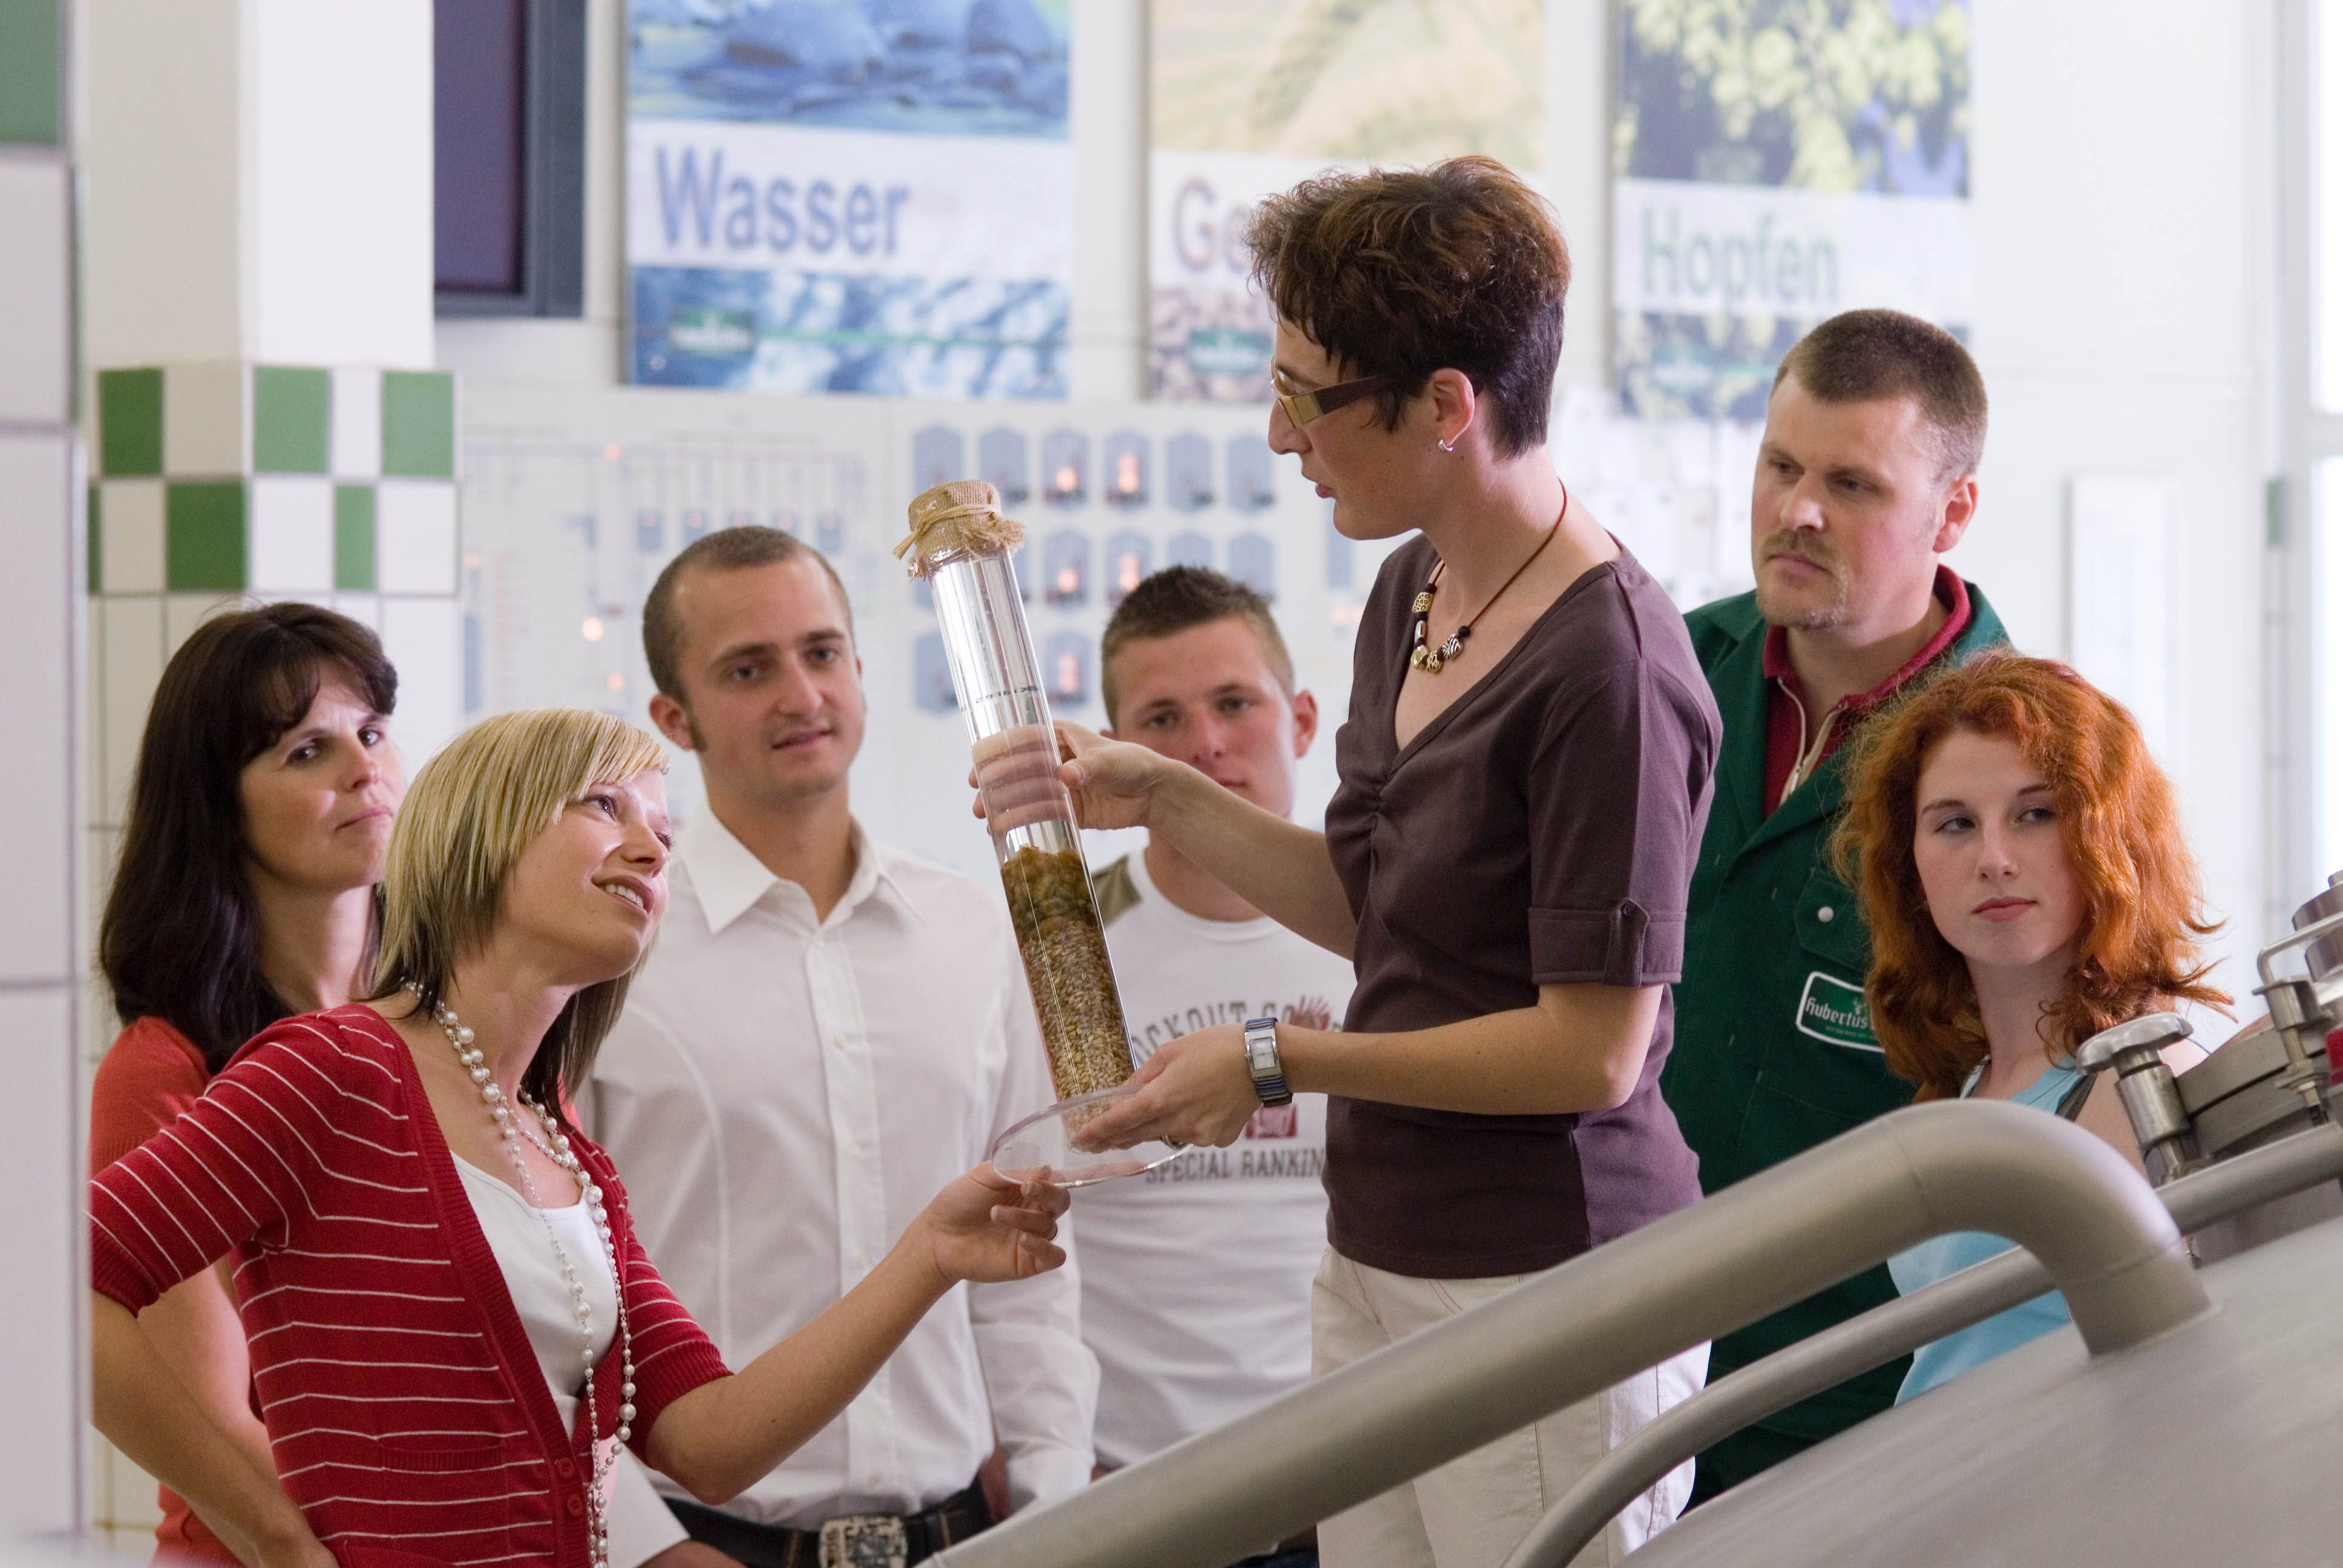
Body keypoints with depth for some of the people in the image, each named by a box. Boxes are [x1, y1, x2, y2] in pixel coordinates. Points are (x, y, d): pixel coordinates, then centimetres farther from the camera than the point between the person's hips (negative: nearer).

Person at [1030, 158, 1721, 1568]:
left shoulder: (1607, 668, -19)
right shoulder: (1411, 598, 10)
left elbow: (1593, 1053, -19)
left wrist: (1278, 1062, -12)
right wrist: (1161, 797, 11)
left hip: (1546, 1285, -9)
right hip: (1380, 1259, 9)